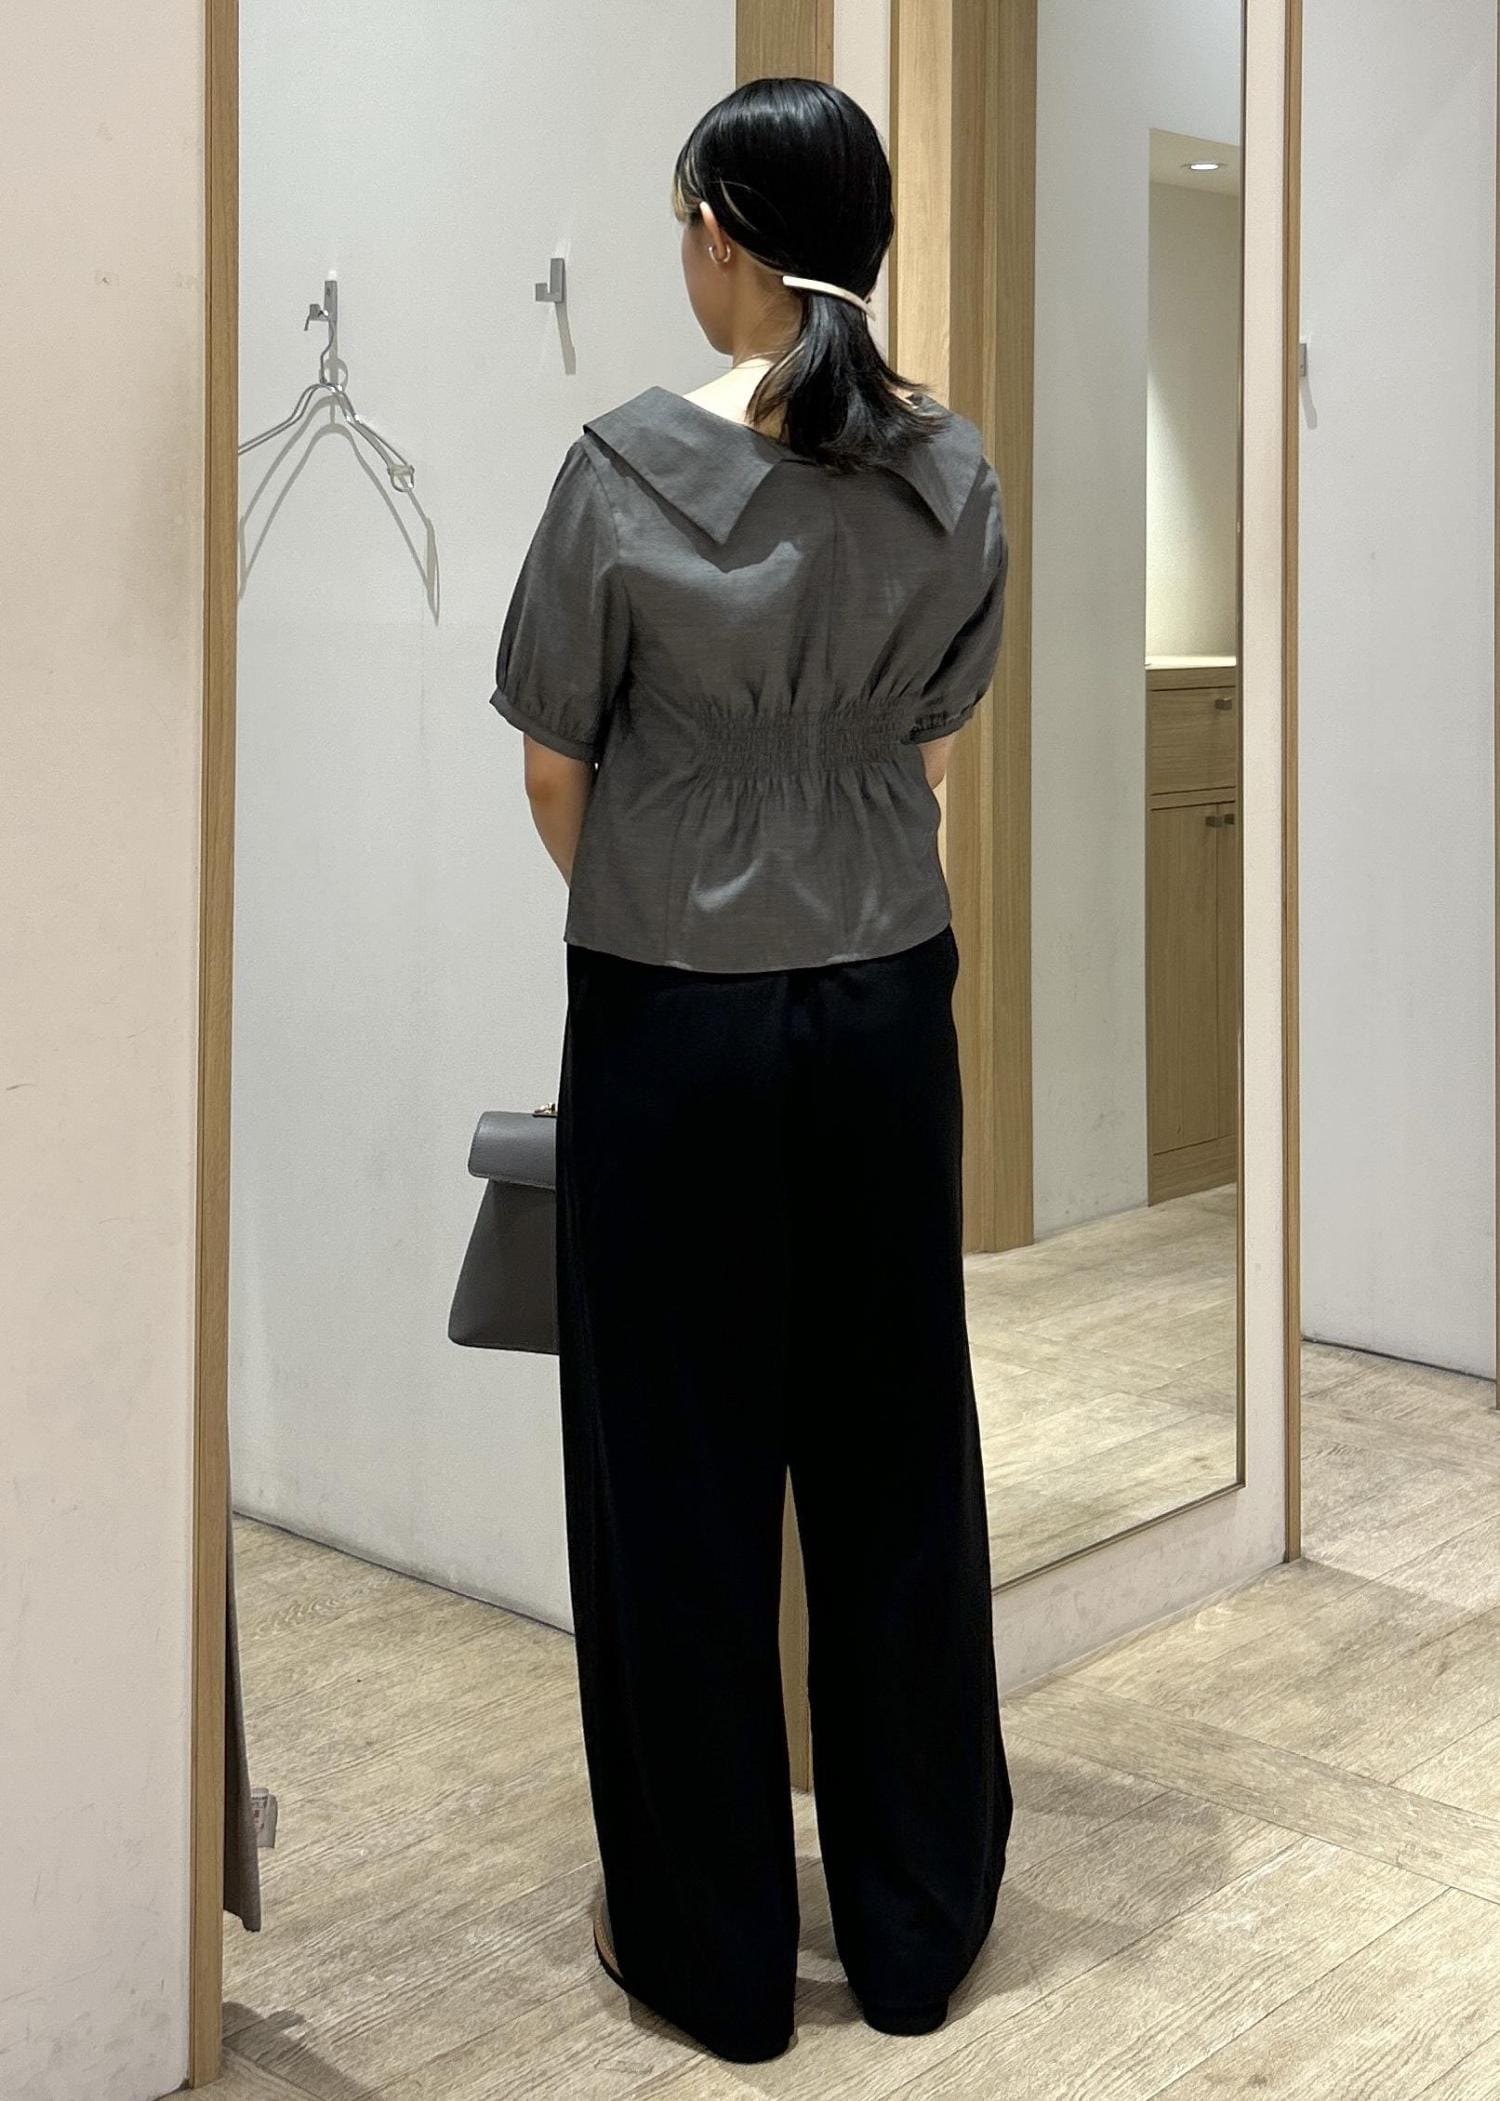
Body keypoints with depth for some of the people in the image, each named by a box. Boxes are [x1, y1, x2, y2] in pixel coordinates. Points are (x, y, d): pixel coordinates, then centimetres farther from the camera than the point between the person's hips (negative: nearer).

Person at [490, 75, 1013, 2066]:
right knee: (893, 1451, 13)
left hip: (675, 1012, -4)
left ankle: (711, 1944, 19)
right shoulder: (955, 470, 1)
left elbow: (558, 774, -3)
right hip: (887, 1004, 4)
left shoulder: (632, 463, -11)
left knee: (683, 1467, 7)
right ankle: (918, 1921, 26)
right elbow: (929, 748, 9)